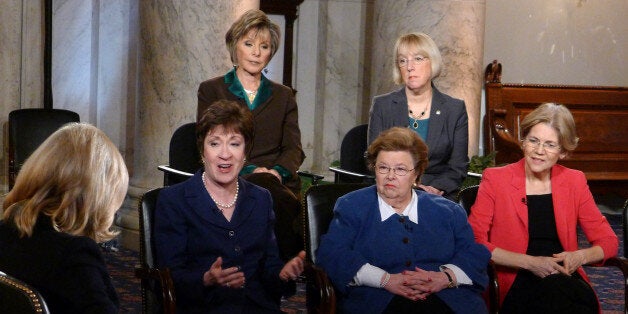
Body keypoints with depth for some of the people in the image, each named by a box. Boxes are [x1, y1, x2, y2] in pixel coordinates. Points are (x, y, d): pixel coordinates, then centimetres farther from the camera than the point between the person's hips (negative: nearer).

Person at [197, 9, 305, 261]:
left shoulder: (283, 96, 23)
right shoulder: (211, 90, 14)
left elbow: (294, 148, 12)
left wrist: (277, 171, -12)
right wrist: (249, 170, -13)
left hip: (279, 181, 3)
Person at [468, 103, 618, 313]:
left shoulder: (574, 182, 15)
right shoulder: (495, 180, 6)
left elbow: (608, 242, 16)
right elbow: (474, 241, -4)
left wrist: (580, 256, -7)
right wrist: (529, 262, -13)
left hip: (566, 278, 3)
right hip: (514, 283, -3)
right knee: (554, 291, -38)